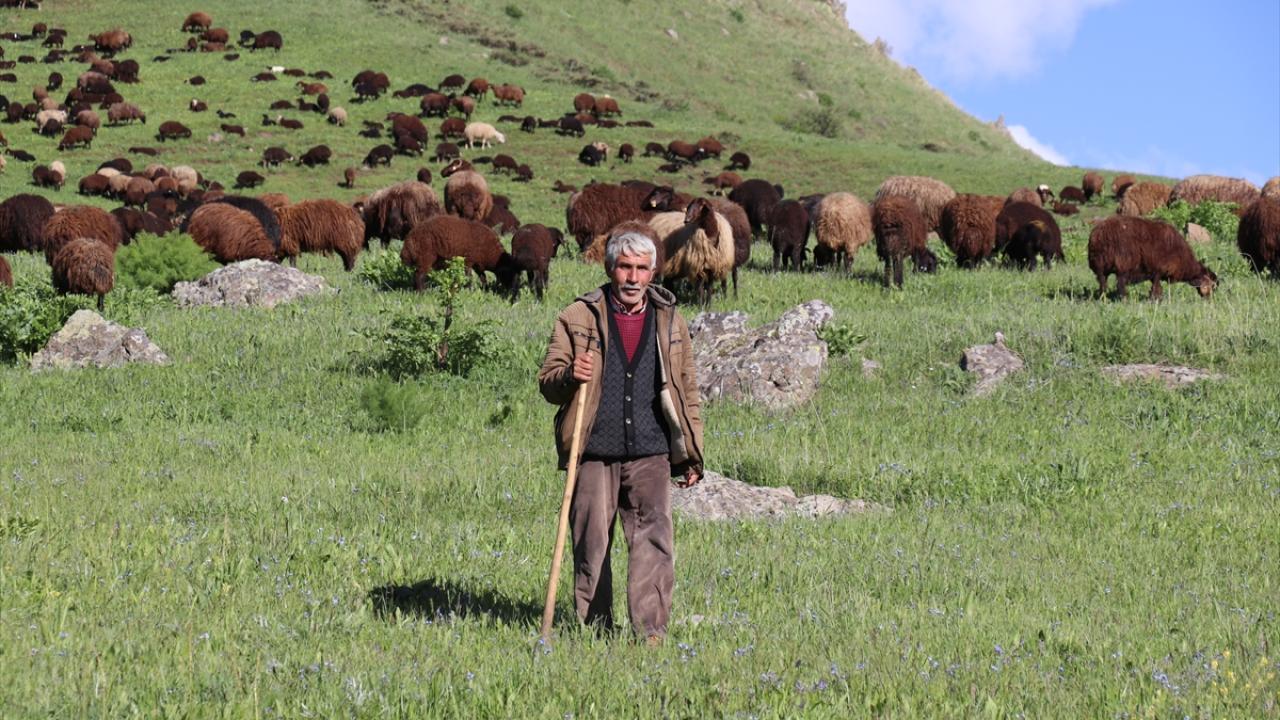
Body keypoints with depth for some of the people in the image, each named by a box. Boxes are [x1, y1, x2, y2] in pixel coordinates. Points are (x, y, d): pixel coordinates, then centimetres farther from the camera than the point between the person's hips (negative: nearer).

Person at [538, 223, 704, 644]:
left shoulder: (669, 321, 12)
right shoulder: (579, 318, 5)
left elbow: (687, 390, 18)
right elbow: (547, 382, 6)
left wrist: (691, 455, 14)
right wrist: (569, 377, -18)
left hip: (650, 455, 1)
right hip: (594, 453, -1)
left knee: (654, 538, -12)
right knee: (591, 543, 3)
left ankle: (650, 630, -12)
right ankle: (594, 629, 16)